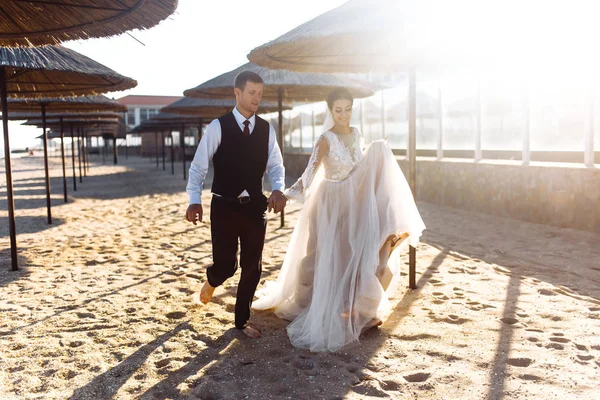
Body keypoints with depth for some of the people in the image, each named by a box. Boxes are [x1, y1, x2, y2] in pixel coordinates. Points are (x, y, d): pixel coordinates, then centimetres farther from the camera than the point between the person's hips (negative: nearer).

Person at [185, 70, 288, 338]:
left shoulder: (266, 129, 5)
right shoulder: (218, 127, -6)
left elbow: (275, 165, 5)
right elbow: (198, 167, -6)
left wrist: (278, 189, -16)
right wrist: (194, 201, -19)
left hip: (255, 206, 4)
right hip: (225, 206, -3)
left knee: (252, 267, 7)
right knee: (226, 265, -2)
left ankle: (242, 320, 26)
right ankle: (212, 281, 38)